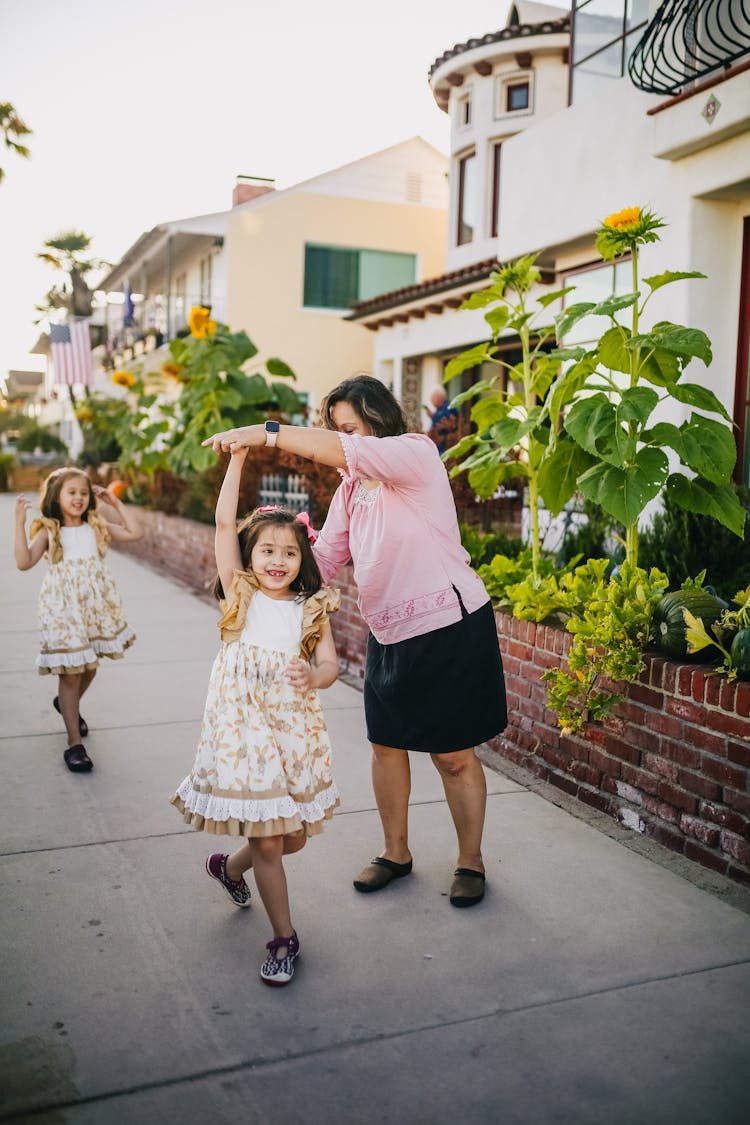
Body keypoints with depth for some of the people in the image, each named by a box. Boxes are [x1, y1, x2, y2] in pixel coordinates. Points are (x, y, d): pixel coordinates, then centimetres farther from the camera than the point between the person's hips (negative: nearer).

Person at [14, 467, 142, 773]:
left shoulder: (96, 527, 5)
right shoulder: (48, 531, -6)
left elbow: (135, 532, 3)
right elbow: (24, 562, -18)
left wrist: (116, 504, 2)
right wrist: (20, 523, -23)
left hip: (95, 605, 4)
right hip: (64, 607, -4)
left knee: (89, 666, 16)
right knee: (70, 671, -3)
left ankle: (67, 704, 49)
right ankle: (74, 742, 5)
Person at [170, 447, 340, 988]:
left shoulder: (312, 609, 3)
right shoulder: (240, 595, -2)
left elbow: (329, 664, -7)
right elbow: (225, 523, -9)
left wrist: (313, 675, -31)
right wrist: (239, 457, -11)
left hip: (296, 731, 3)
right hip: (243, 730, -3)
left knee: (293, 838, 13)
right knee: (267, 841, -1)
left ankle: (230, 865, 44)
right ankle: (285, 938, 17)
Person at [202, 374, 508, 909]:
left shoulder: (417, 453, -13)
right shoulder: (351, 489, 11)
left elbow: (347, 451, -31)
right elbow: (326, 555, 5)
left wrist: (266, 433, -30)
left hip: (450, 627, -7)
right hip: (388, 633, 8)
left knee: (454, 755, 4)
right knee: (387, 744, 15)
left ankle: (471, 861, 25)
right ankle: (396, 851, 35)